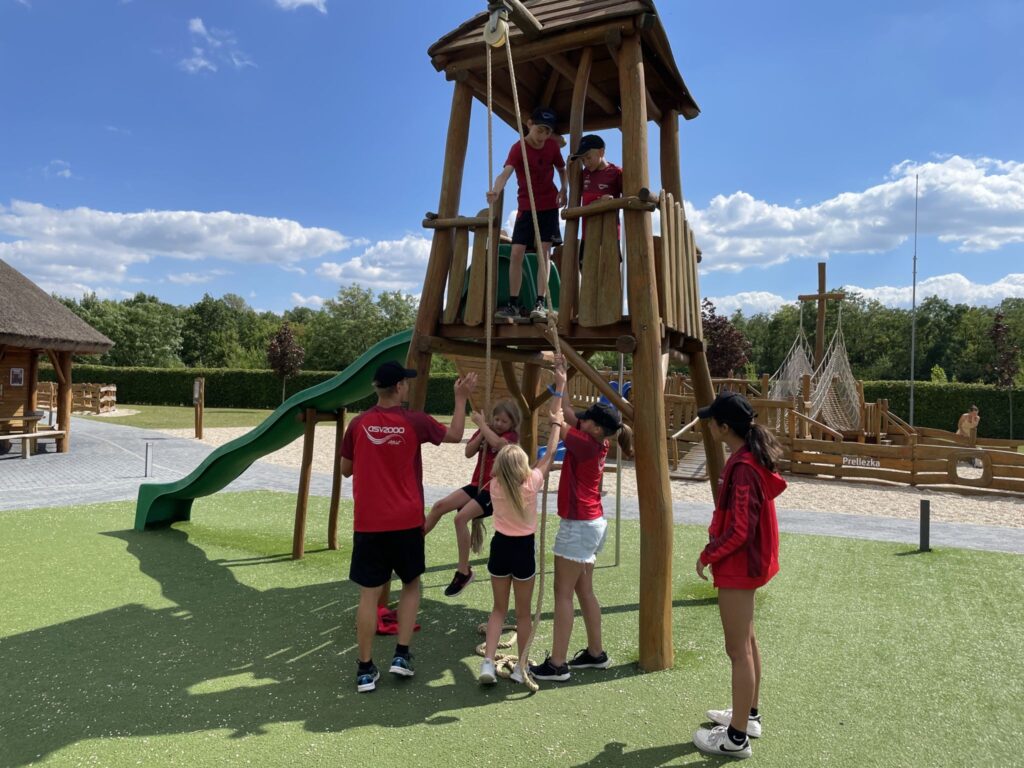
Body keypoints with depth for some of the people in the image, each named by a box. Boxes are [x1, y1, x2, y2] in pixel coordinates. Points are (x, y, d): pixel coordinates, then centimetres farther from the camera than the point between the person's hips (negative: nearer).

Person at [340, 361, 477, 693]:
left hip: (368, 523, 1)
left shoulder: (358, 424, -3)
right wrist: (461, 398, 18)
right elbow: (455, 435, 10)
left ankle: (366, 670, 12)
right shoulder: (415, 421, -8)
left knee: (369, 594, 7)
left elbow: (346, 469, 10)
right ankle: (402, 655, 15)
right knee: (411, 584, 19)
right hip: (406, 522, -1)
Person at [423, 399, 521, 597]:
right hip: (477, 484, 7)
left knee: (461, 517, -24)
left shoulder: (511, 436, -9)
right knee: (439, 506, -6)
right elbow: (468, 453, -1)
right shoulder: (485, 430, 8)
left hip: (496, 490, -7)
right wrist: (481, 432, -12)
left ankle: (463, 572, -13)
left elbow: (497, 443, -33)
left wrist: (481, 423, -21)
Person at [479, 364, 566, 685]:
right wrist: (556, 421, -6)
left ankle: (488, 663, 4)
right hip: (524, 549, -2)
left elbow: (501, 457, 6)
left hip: (500, 546, 3)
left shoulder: (495, 485, -12)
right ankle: (521, 667, 21)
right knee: (523, 612, 13)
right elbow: (550, 452, -12)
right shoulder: (532, 483, -19)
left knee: (499, 608, 15)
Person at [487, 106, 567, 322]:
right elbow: (506, 172, -35)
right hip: (526, 207, -1)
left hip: (549, 206, 1)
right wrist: (495, 190, -56)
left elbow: (562, 169, 14)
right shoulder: (518, 148, -16)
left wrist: (563, 189, -5)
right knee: (516, 253, -7)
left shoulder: (553, 145, -3)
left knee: (543, 252, -8)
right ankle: (513, 304, 0)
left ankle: (541, 303, -11)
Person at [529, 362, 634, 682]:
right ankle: (596, 653, 26)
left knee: (563, 593, -4)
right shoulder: (594, 443, 6)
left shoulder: (587, 444, -18)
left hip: (578, 525, -10)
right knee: (584, 591, 17)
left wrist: (559, 388, -6)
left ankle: (557, 664, 2)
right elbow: (567, 415, 11)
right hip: (591, 523, 10)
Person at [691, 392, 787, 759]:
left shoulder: (742, 468, -26)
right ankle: (749, 715, 37)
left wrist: (708, 555, -12)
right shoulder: (751, 456, 4)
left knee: (738, 650, 1)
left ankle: (736, 737, 14)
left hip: (738, 564, -10)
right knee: (747, 641, 21)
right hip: (748, 560, 10)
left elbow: (739, 530, -26)